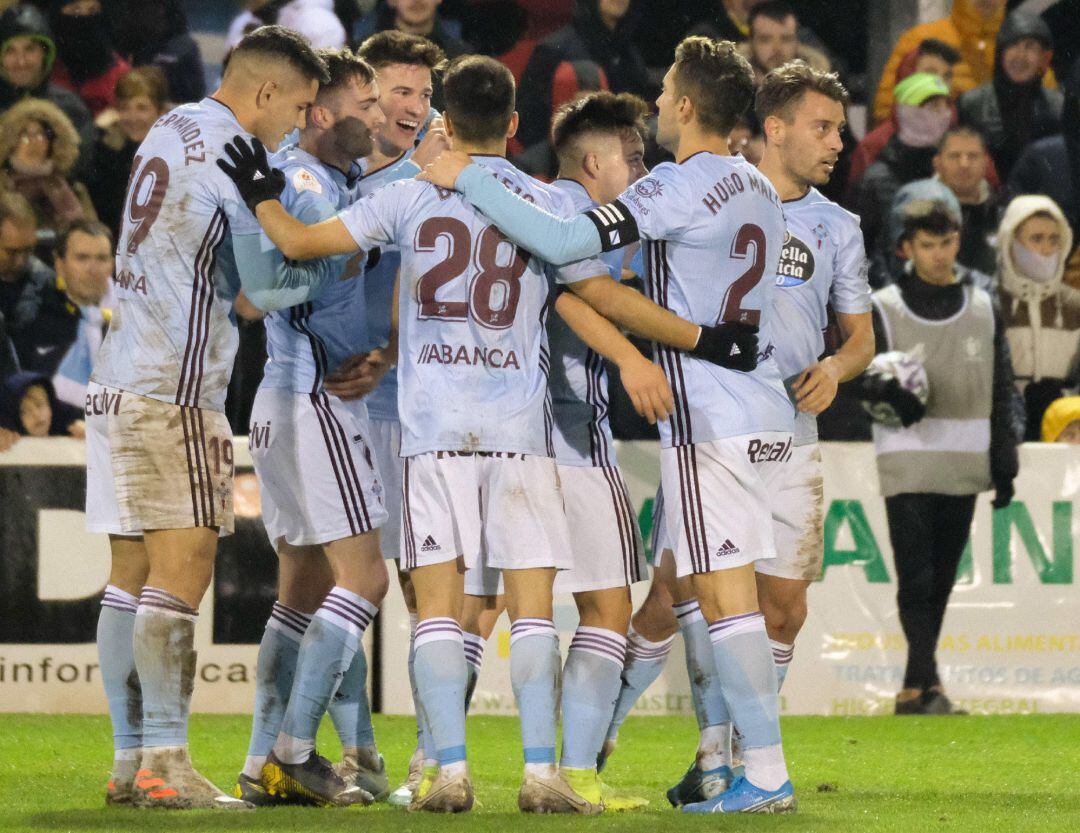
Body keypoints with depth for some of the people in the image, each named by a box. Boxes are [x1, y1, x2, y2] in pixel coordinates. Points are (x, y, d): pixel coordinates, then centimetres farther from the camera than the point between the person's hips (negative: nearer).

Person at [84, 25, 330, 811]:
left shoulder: (168, 133, 16)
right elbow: (266, 282, -11)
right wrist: (339, 265, 4)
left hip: (122, 383, 9)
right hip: (171, 392, -9)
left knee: (133, 576, 8)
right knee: (182, 569, -10)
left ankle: (130, 760, 9)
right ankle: (165, 765, -13)